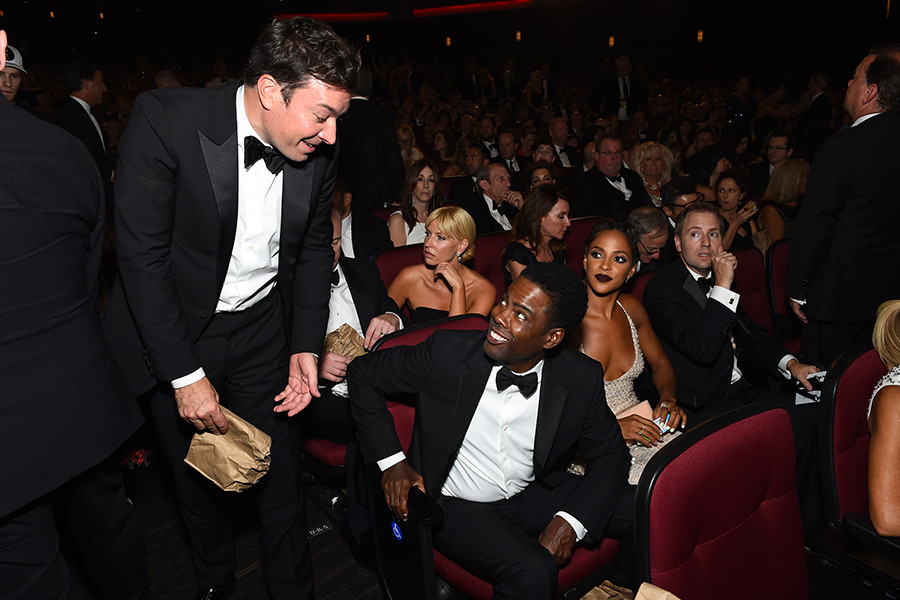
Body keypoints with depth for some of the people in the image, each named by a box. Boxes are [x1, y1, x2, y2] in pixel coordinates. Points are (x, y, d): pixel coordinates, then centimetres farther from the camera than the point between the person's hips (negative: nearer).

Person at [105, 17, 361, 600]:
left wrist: (305, 348, -1)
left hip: (263, 329, 3)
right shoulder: (165, 119, -23)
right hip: (174, 332, -2)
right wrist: (185, 374, -20)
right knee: (198, 479, 18)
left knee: (282, 475, 13)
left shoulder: (317, 151, -10)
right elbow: (142, 256, -21)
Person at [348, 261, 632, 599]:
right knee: (534, 572, -30)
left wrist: (571, 522, -15)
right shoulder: (448, 351, -19)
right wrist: (391, 460, -10)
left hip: (532, 495, 4)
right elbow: (363, 374, -5)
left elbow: (610, 456, 1)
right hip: (457, 506, -3)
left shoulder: (581, 379, -13)